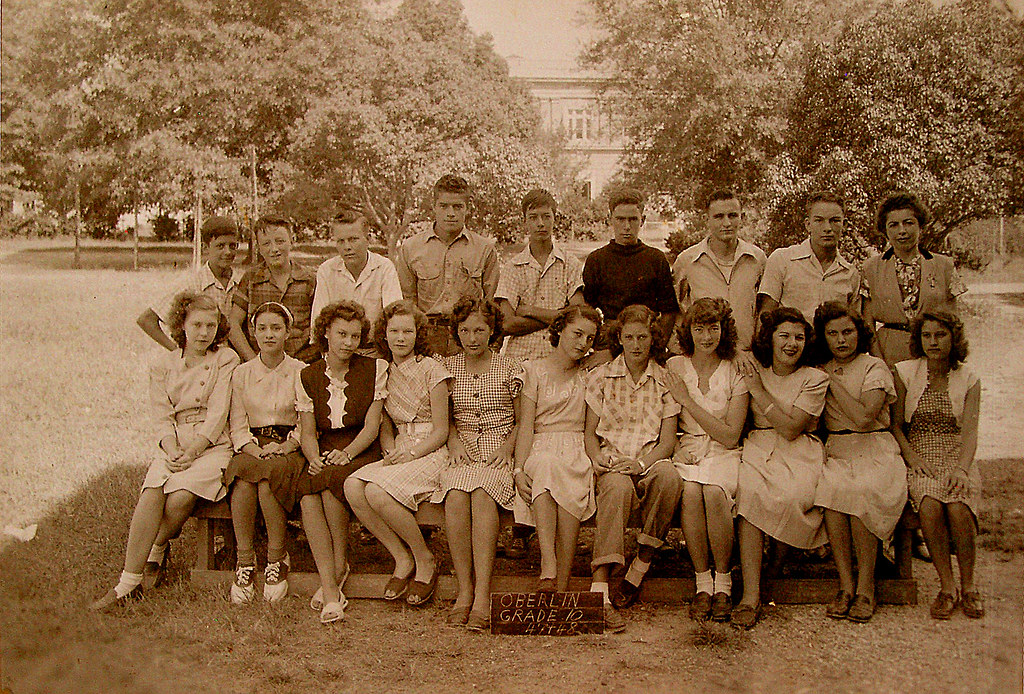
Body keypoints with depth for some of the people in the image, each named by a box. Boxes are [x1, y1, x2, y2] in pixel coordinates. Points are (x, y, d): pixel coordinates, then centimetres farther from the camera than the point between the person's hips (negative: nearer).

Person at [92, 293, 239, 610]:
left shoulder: (225, 359, 4)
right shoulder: (163, 364, 14)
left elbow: (218, 414, -5)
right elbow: (162, 417, 6)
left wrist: (192, 450, -16)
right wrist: (172, 451, -13)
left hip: (213, 446, -2)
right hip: (175, 447, 3)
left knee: (181, 495, -29)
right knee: (152, 492, -27)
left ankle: (156, 552, 1)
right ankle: (129, 581, -22)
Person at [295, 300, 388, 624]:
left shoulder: (375, 369, 4)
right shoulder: (309, 376, 11)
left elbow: (372, 425, -3)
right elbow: (307, 433, 6)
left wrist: (346, 454, -19)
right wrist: (315, 459, -15)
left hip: (363, 453, -3)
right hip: (324, 455, 3)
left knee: (330, 480, -34)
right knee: (307, 494, -30)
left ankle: (340, 565, -13)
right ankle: (330, 591, -30)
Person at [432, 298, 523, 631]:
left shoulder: (509, 369, 8)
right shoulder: (447, 367, 13)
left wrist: (508, 446, -7)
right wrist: (454, 441, 1)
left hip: (498, 450, -2)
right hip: (461, 450, 2)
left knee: (482, 493, -34)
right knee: (455, 496, -32)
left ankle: (482, 596, -36)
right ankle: (465, 591, -27)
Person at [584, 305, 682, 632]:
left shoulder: (665, 380, 10)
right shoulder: (600, 377, 11)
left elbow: (667, 439, 3)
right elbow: (589, 432, 11)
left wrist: (641, 462, -16)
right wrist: (596, 458, -11)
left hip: (650, 460, 1)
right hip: (610, 461, -1)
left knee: (669, 477, -35)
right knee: (619, 487, -37)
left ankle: (640, 568, -22)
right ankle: (599, 592, -44)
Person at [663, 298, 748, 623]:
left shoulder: (736, 374, 1)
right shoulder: (673, 368, 7)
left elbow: (730, 436, -6)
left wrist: (688, 401, -9)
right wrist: (679, 449, -11)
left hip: (722, 453, -1)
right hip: (686, 449, 1)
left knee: (714, 491, -34)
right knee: (690, 491, -33)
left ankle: (723, 583, -17)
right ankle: (702, 583, -19)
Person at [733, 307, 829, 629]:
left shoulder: (815, 379, 4)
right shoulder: (754, 373, 13)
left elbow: (790, 429, -9)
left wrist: (759, 392, -8)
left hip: (798, 453, -1)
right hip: (758, 448, 1)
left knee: (791, 495, -36)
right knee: (749, 491, -31)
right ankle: (750, 596, -33)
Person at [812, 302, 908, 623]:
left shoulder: (874, 368, 1)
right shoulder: (821, 371, 15)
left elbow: (864, 418, -15)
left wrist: (834, 383, -7)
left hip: (874, 451, -3)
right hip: (835, 452, 3)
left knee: (859, 491, -35)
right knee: (830, 488, -32)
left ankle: (865, 586, -19)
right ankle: (846, 585, -23)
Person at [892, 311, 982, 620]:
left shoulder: (968, 380, 6)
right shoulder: (905, 372, 5)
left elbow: (969, 432, -4)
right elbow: (896, 425, 5)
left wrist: (961, 468, -21)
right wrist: (913, 458, -11)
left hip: (957, 457, 0)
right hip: (919, 457, 0)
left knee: (958, 508, -30)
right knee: (930, 506, -32)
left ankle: (968, 586, -9)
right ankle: (947, 587, -16)